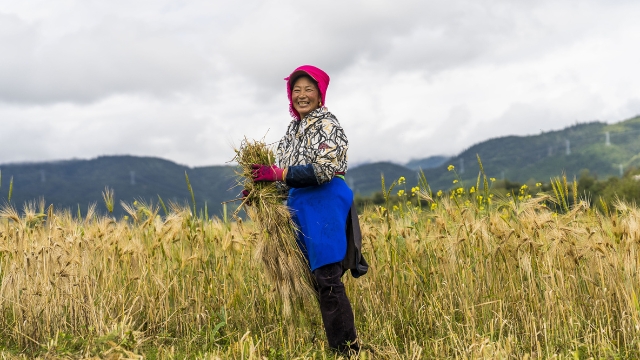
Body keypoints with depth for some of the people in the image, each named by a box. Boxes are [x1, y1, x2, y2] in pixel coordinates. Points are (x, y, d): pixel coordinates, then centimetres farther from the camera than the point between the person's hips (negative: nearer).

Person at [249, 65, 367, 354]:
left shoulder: (326, 125, -8)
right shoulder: (294, 128, 16)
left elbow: (324, 170, -19)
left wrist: (278, 173, -20)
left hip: (325, 204, -8)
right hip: (300, 206, 8)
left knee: (326, 278, -10)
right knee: (311, 277, 9)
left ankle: (346, 347, -2)